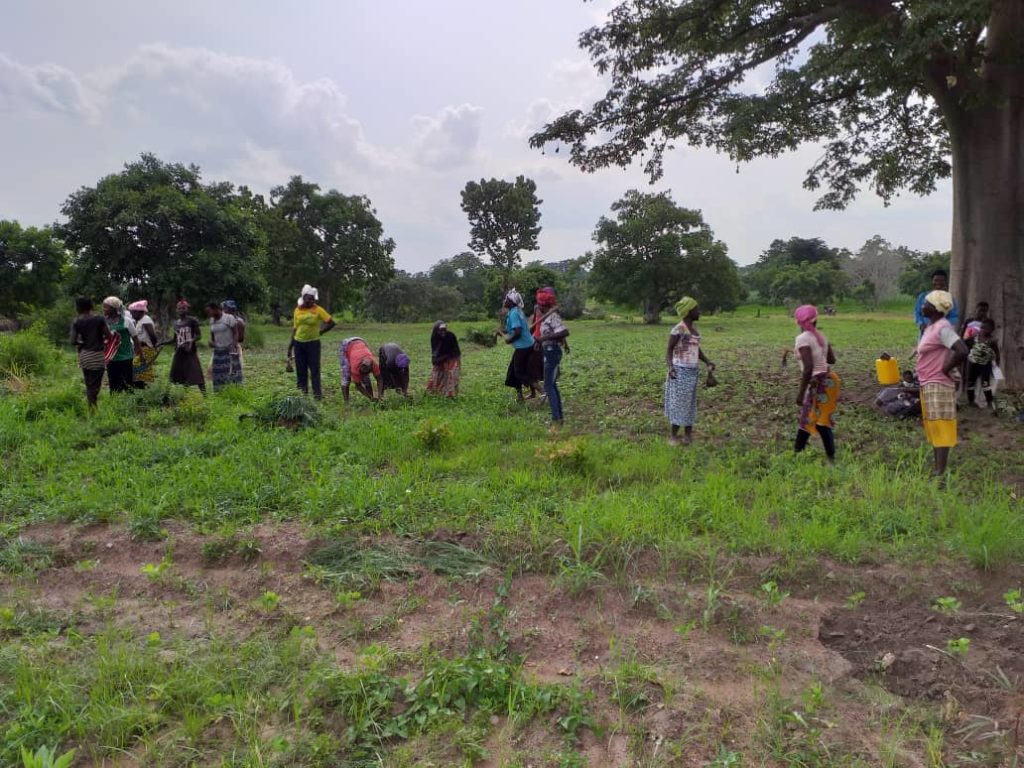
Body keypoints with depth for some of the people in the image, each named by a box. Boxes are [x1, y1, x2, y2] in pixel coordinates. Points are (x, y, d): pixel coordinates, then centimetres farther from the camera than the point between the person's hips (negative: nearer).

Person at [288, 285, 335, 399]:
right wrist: (290, 345, 9)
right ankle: (302, 393, 17)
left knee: (315, 370, -3)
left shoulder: (318, 310, -6)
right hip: (299, 343, 4)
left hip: (313, 343, -4)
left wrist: (320, 332, -3)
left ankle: (318, 394, 0)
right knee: (300, 370, 8)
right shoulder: (297, 310, 5)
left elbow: (332, 323, -5)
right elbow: (295, 328, 11)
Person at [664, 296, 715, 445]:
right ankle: (674, 434, 8)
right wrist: (670, 367, -30)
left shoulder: (693, 327, 9)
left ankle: (688, 432, 21)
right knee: (678, 402, -2)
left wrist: (707, 362, 7)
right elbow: (669, 350, -14)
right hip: (680, 371, -8)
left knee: (689, 402, 12)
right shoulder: (678, 329, -16)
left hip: (692, 371, 8)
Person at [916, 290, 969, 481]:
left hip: (938, 386, -10)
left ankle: (941, 476, -6)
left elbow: (962, 351, -30)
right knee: (933, 430, 14)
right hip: (928, 386, 10)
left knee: (940, 430, -8)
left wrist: (946, 369, -18)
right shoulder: (931, 326, 12)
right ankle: (937, 471, 22)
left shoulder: (942, 327, -18)